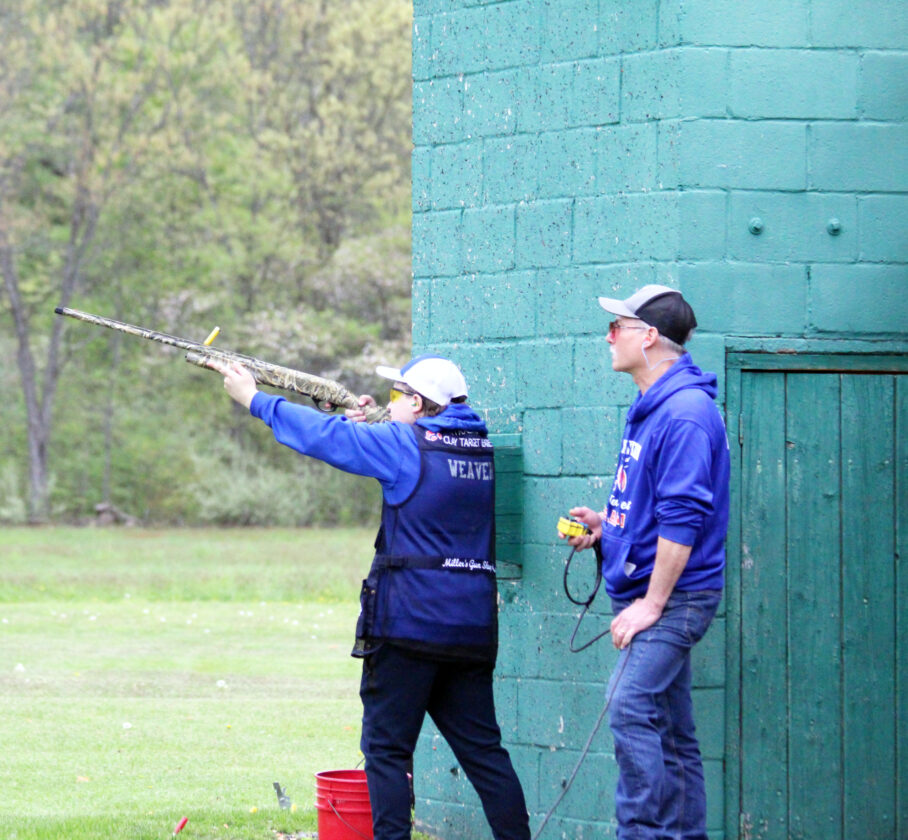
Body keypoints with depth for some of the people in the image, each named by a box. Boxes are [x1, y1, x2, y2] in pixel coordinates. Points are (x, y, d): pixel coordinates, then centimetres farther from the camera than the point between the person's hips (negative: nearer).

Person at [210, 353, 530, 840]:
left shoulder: (404, 445, -8)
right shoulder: (480, 447, 11)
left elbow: (323, 436, -3)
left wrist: (254, 398, 7)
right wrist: (365, 424, 16)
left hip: (408, 622, -6)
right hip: (473, 625, 7)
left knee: (386, 746, 1)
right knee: (481, 747, 10)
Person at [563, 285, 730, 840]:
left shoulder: (686, 413, -18)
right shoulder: (651, 409, 15)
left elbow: (683, 518, -22)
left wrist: (651, 604, -21)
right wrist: (607, 524, 9)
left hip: (675, 595, -10)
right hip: (651, 592, 10)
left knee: (631, 707, -20)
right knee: (669, 727, 11)